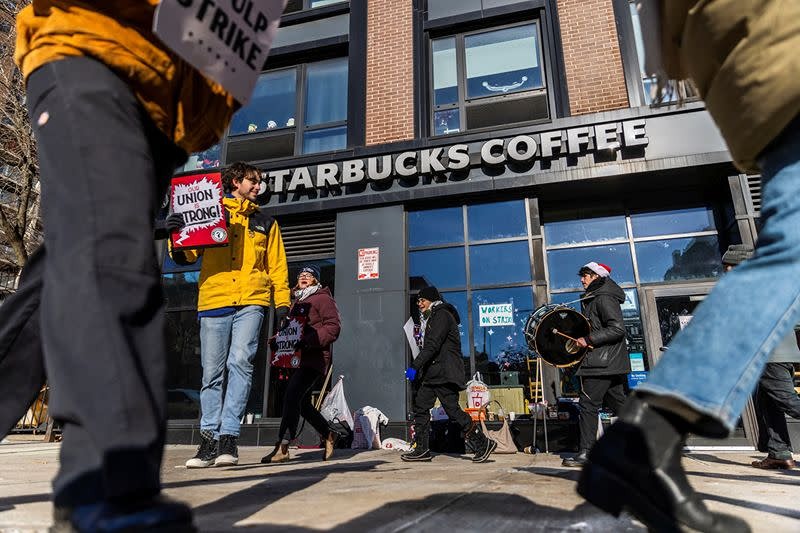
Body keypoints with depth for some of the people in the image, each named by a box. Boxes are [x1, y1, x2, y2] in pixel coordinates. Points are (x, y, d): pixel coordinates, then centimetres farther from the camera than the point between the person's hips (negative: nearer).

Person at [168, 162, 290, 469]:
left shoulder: (265, 222, 21)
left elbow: (277, 264, 17)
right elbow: (187, 256, 13)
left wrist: (282, 301, 7)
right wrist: (176, 235, -7)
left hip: (251, 302, 0)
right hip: (213, 301, 1)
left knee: (240, 362, -16)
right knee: (212, 372, 3)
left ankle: (228, 438, -13)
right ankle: (209, 440, 11)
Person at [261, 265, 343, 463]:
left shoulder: (322, 298, -1)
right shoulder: (297, 302, 25)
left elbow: (333, 326, -12)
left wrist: (308, 341, -22)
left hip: (316, 357, -9)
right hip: (299, 358, 9)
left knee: (292, 396, -22)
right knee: (302, 403, 12)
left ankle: (282, 448, -22)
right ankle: (329, 434, 30)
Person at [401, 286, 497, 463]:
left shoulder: (442, 315, -10)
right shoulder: (431, 317, 22)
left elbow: (432, 345, -20)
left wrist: (414, 366, -24)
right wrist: (419, 369, 15)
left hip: (444, 373, -10)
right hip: (431, 372, 10)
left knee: (452, 410, -9)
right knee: (420, 406, 5)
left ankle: (483, 444, 1)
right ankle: (421, 449, 11)